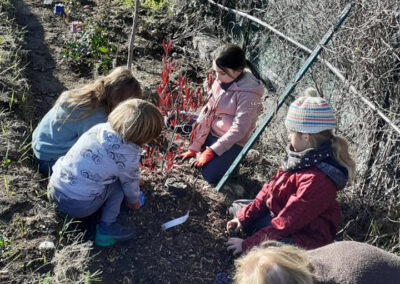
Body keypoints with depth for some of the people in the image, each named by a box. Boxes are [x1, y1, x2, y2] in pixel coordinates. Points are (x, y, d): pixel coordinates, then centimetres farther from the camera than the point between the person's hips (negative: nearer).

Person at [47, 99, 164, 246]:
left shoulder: (100, 127, 0)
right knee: (119, 185, 9)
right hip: (79, 206, -6)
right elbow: (130, 183, 2)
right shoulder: (129, 156, -16)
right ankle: (106, 228, 5)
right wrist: (134, 201, 25)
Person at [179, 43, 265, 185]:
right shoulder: (221, 81, -6)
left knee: (210, 175, -19)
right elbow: (207, 112, -4)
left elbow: (238, 129, -26)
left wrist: (211, 151, -26)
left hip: (232, 141, -7)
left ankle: (231, 158, 9)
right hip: (212, 133, 7)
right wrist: (194, 147, -4)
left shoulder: (247, 94, -25)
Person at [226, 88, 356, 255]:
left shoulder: (317, 179, -34)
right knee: (237, 207, 17)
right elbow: (271, 188, 3)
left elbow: (287, 222, -29)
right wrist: (244, 216, 1)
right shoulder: (303, 157, -5)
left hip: (305, 238, -9)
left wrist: (248, 244, -22)